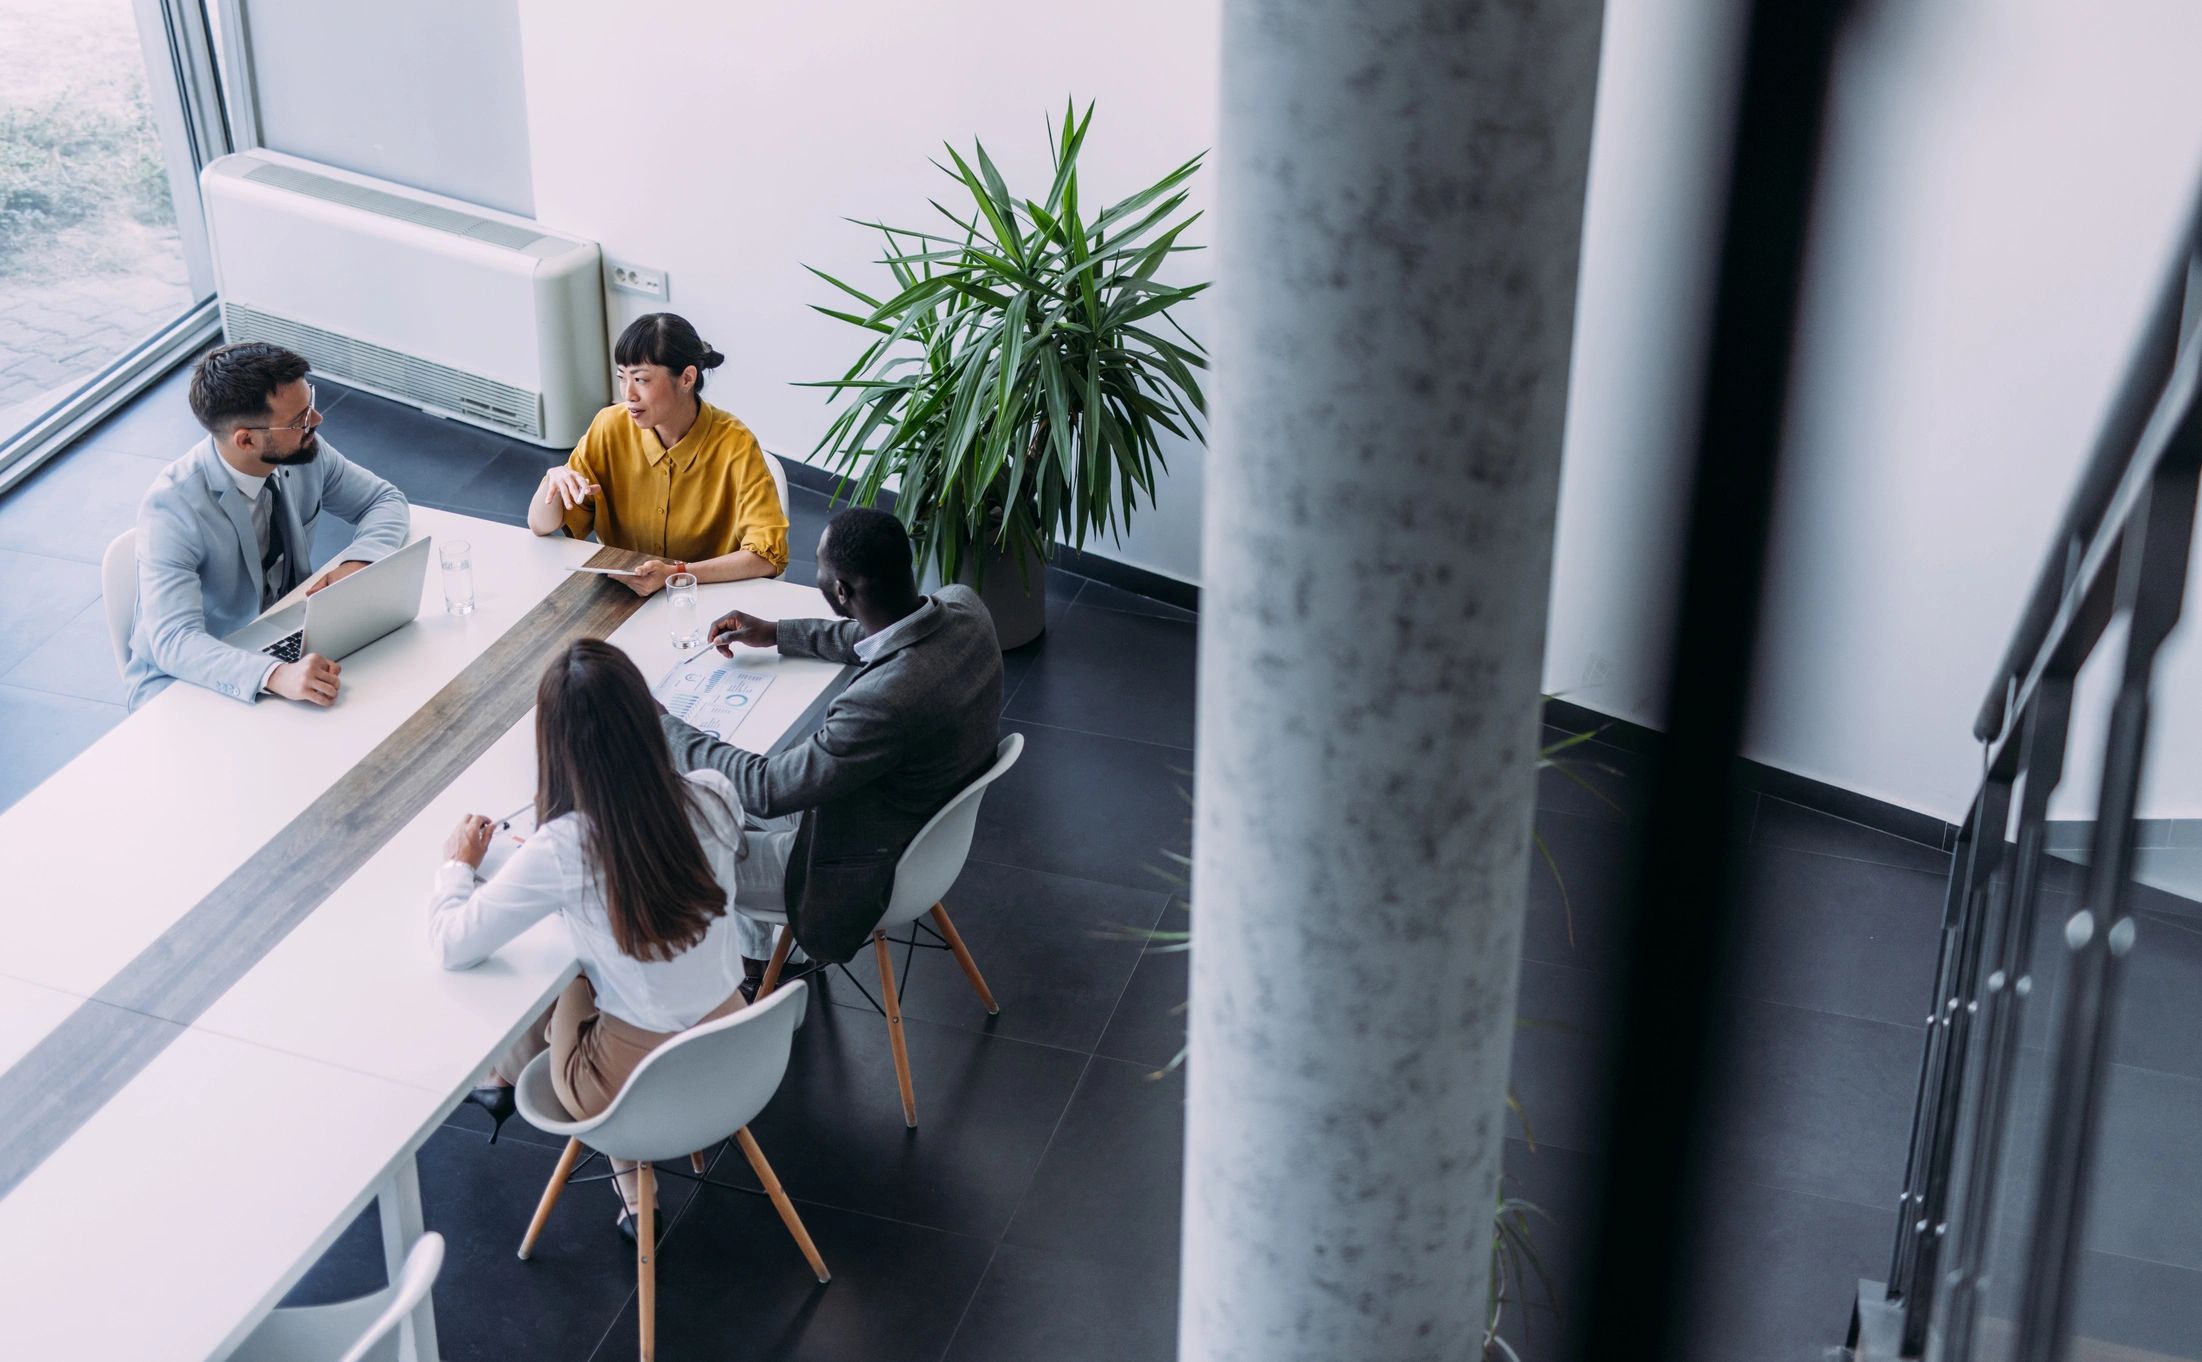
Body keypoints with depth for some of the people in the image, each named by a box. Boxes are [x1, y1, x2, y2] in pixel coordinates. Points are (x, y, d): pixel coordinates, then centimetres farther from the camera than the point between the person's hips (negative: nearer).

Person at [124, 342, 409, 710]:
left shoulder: (305, 451, -11)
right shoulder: (173, 508, -28)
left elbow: (386, 501, 5)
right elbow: (174, 641, -36)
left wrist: (357, 563, -18)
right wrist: (275, 676, -53)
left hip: (283, 644, 6)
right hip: (184, 678, -6)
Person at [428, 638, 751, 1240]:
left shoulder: (562, 850, -27)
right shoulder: (712, 797, -14)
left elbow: (452, 946, -14)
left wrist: (457, 864, 4)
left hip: (635, 1088, -3)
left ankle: (501, 1081, 51)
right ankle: (632, 1189, 30)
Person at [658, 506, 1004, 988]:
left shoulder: (886, 700, -40)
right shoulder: (962, 606, -16)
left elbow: (767, 789, -28)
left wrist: (661, 727, -16)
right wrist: (776, 634, 15)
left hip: (873, 870, -8)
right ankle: (754, 962, 39)